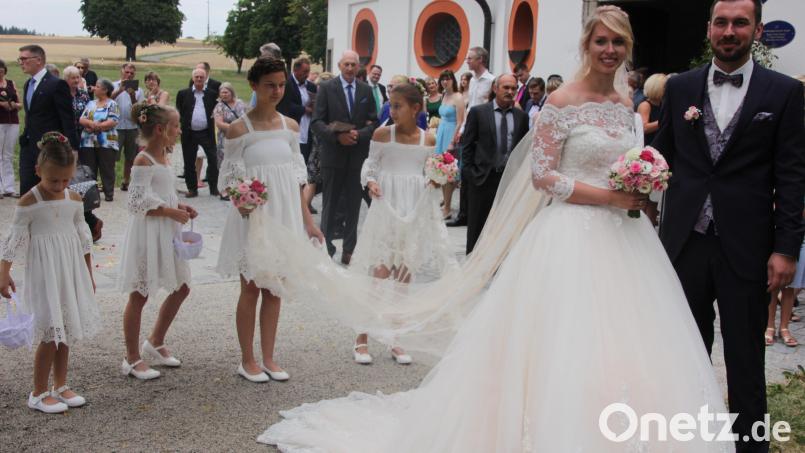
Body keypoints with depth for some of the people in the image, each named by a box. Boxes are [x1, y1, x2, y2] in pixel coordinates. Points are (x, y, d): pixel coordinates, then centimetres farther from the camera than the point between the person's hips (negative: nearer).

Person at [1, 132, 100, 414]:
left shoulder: (74, 200, 4)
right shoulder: (29, 202, -10)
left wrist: (88, 275, 15)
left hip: (72, 272, 5)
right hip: (45, 272, -5)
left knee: (66, 331, 11)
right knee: (51, 332, -7)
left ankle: (60, 386, 23)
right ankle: (39, 394, 6)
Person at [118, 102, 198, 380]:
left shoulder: (163, 156, 11)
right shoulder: (143, 161, -16)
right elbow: (139, 203, -21)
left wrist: (180, 207, 5)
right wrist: (173, 212, -19)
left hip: (167, 232, 9)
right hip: (147, 233, -9)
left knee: (181, 288, 14)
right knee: (139, 295, 1)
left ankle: (155, 342, 30)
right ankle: (132, 359, 13)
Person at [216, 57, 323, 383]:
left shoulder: (290, 126, 5)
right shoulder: (240, 129, -9)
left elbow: (296, 178, 9)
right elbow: (230, 179, -7)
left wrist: (308, 221, 7)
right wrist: (241, 202, -27)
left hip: (284, 215, 4)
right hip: (252, 218, -4)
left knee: (274, 290, 11)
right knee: (251, 290, 6)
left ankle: (268, 359, 23)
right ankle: (247, 361, 19)